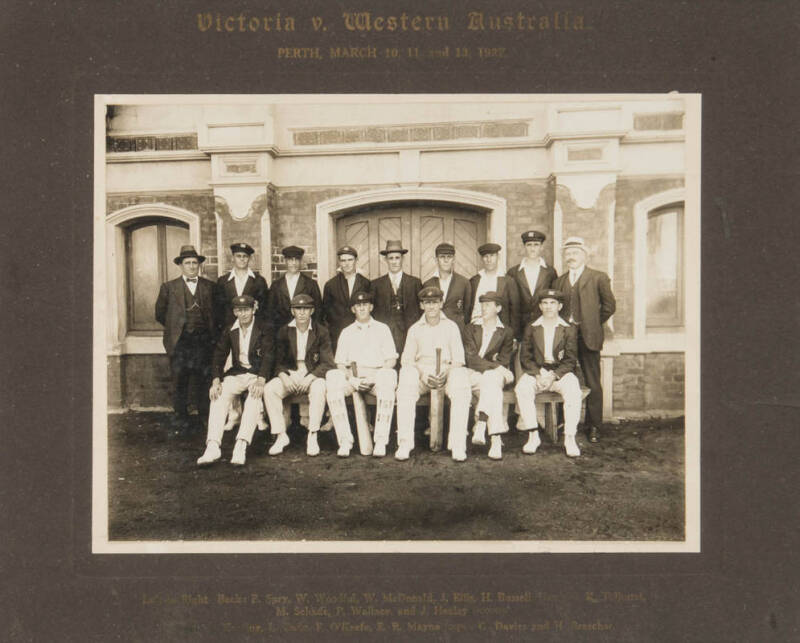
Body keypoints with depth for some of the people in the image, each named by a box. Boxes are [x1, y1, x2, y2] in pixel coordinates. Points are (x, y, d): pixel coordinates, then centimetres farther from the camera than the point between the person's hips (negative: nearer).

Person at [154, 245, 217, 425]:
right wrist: (174, 328, 10)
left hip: (204, 341, 1)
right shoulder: (169, 287, 6)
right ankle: (181, 416, 15)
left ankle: (206, 416, 14)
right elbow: (160, 314, 11)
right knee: (179, 381, 3)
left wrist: (211, 331, 8)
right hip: (180, 341, -1)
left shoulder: (210, 286, 9)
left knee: (205, 380, 3)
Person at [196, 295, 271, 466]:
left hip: (258, 374, -3)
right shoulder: (229, 330, 8)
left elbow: (268, 357, -12)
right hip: (236, 374, 4)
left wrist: (260, 381, -28)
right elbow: (219, 356, 5)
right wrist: (216, 381, -12)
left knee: (254, 398, -34)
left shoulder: (264, 329, -3)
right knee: (218, 397, -24)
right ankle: (213, 446, -31)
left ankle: (241, 446, -39)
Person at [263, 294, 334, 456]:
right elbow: (278, 361, 5)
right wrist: (283, 376, -17)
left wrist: (310, 377, -21)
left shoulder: (321, 332, 1)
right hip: (289, 374, 2)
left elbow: (327, 363, -4)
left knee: (319, 388, -35)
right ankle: (281, 435, -16)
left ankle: (312, 436, -25)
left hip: (312, 376, -2)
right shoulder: (284, 332, 7)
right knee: (269, 389, -26)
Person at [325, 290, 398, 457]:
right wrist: (350, 378, -8)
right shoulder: (347, 332, 21)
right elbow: (340, 363, 13)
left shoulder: (382, 329, 17)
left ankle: (381, 442, -33)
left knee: (389, 377, -37)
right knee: (332, 380, -31)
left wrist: (376, 376, -10)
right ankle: (345, 441, -28)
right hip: (352, 377, 2)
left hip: (377, 375, -1)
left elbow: (391, 360, 7)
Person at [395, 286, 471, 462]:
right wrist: (422, 374, -12)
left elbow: (458, 359, 6)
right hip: (421, 372, 1)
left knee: (461, 381, -35)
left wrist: (446, 374, -14)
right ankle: (404, 444, -29)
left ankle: (458, 445, -32)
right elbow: (406, 359, 8)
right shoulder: (415, 329, 16)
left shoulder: (451, 327, 14)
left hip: (447, 371, -1)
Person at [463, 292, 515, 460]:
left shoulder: (506, 333, 14)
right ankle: (496, 439, -40)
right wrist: (496, 366, -17)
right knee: (493, 388, -34)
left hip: (494, 375, 0)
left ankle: (480, 425, -42)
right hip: (472, 375, 0)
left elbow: (504, 362, 4)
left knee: (491, 380, -37)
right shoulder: (471, 329, 14)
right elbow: (471, 358, -3)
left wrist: (484, 366, -14)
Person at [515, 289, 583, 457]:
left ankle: (570, 438, -24)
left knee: (573, 390, -32)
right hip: (535, 372, 1)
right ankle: (533, 436, -23)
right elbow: (525, 357, 4)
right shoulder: (531, 328, 11)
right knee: (522, 388, -30)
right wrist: (537, 374, -14)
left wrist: (554, 375, -16)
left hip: (561, 372, -1)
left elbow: (570, 360, 0)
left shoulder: (569, 329, 7)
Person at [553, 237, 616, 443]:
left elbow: (609, 305, 3)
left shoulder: (598, 278, 4)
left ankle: (593, 426, 10)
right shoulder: (559, 281, 16)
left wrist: (593, 324, 3)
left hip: (587, 337, -3)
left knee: (592, 384, 1)